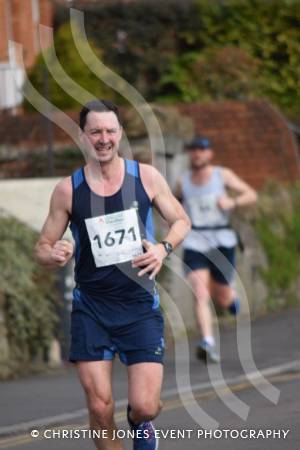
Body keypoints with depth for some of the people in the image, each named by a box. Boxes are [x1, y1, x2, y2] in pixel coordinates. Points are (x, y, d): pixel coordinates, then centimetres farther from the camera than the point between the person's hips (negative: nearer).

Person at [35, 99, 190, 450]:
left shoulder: (146, 177, -1)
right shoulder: (68, 190, -2)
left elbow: (181, 221, 11)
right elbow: (42, 247, 5)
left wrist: (164, 247, -11)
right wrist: (53, 255, -19)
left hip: (140, 306, 0)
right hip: (91, 309, 0)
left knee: (145, 406, -8)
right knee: (100, 408, -7)